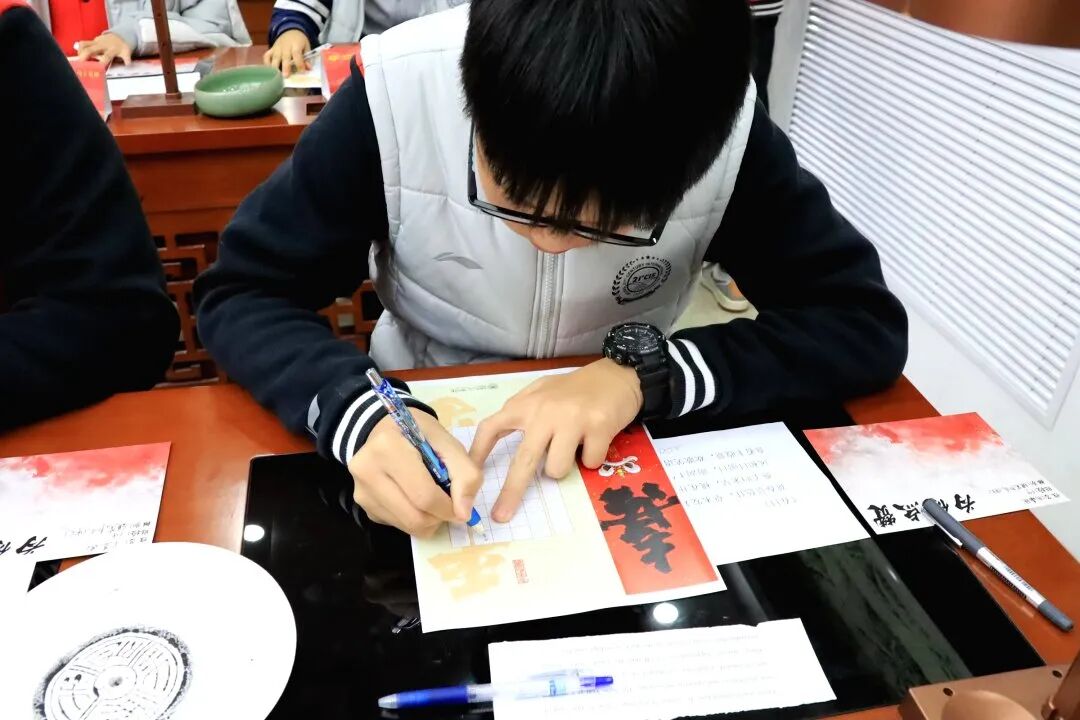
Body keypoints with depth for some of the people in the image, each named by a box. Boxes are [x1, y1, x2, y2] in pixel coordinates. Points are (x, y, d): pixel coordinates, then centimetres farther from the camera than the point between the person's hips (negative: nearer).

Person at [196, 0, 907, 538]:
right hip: (423, 436, -1)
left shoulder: (724, 124, -21)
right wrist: (356, 413, -34)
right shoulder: (396, 93, -23)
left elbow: (867, 323, -17)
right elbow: (240, 295, -16)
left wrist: (646, 371, -30)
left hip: (616, 451, 2)